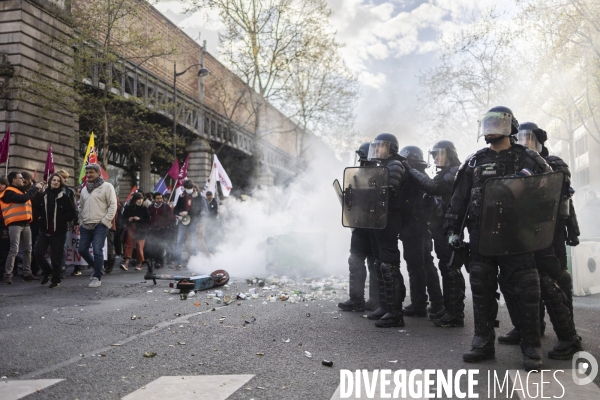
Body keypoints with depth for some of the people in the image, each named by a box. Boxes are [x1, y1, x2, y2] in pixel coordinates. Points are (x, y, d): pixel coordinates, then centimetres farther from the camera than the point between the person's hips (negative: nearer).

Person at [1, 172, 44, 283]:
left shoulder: (22, 190, 20)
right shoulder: (9, 192, -7)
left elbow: (31, 198, 23)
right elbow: (23, 198, -20)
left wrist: (38, 190, 11)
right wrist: (35, 188, -11)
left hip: (26, 224, 8)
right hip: (15, 224, -8)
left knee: (27, 249, 9)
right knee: (14, 250, -11)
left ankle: (27, 273, 16)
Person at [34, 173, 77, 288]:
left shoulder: (65, 197, -4)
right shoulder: (43, 196, 6)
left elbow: (73, 213, -5)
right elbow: (37, 210, 18)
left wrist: (60, 220, -12)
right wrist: (42, 218, 2)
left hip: (59, 231, -4)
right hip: (44, 230, 4)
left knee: (56, 257, 0)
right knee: (38, 253, -1)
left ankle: (56, 279, 15)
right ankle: (48, 272, 24)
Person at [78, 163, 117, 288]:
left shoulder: (107, 186, -3)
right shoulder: (84, 189, 17)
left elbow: (113, 205, -8)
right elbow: (81, 207, 24)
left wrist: (105, 221, -14)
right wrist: (80, 222, 15)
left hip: (100, 225, -7)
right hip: (85, 226, 7)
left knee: (97, 251, -11)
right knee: (82, 250, 8)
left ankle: (97, 278, 0)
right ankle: (97, 268, 29)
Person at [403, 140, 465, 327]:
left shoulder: (456, 172, -10)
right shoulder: (444, 173, 21)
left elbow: (432, 187, -22)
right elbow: (432, 189, 15)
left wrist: (410, 169, -14)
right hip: (440, 227, 10)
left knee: (451, 269, -7)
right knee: (445, 267, 13)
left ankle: (456, 314, -2)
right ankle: (449, 308, 22)